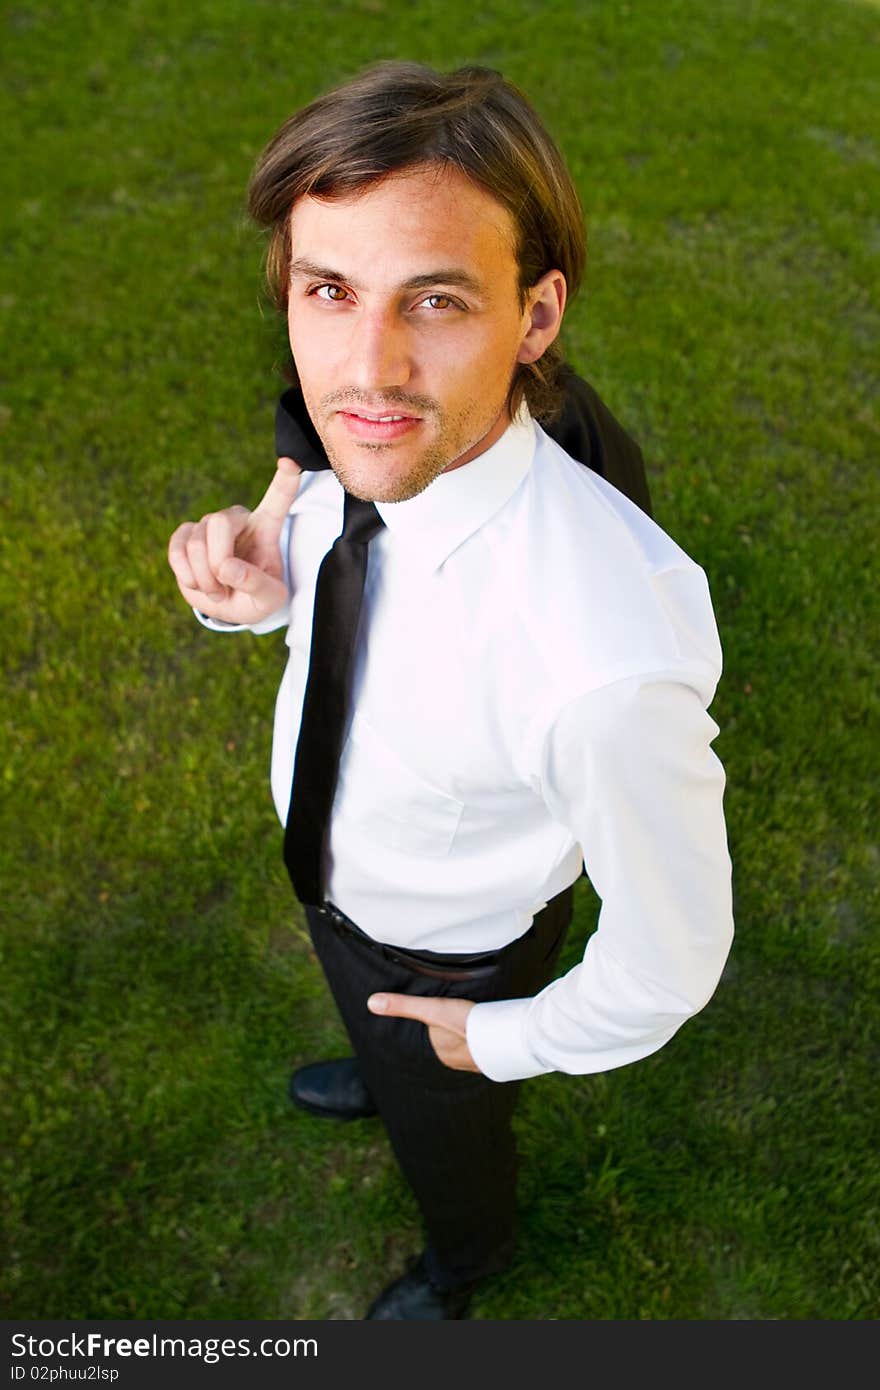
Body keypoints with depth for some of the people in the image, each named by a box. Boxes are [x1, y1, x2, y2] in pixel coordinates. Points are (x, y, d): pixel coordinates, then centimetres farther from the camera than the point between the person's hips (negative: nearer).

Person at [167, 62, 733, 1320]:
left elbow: (669, 956, -29)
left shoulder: (606, 661, -46)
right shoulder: (352, 446, -26)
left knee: (446, 1124, 30)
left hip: (451, 960, -4)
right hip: (328, 869, 5)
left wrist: (507, 1041, -12)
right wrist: (255, 579, -24)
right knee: (388, 1048, 38)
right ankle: (388, 1082, 77)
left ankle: (470, 1255, 69)